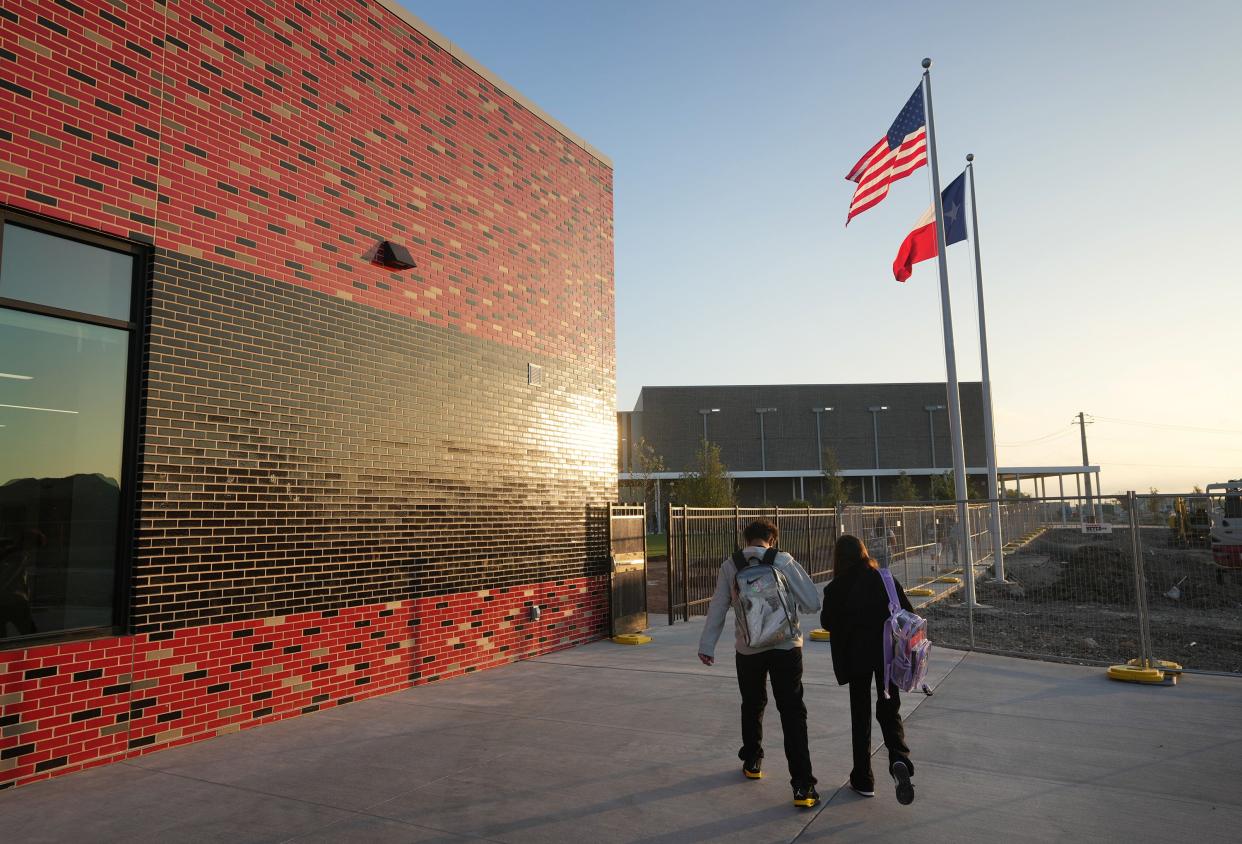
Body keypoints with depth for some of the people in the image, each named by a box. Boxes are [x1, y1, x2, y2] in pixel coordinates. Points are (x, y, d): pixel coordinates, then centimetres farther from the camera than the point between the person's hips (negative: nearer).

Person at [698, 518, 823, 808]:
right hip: (786, 648, -2)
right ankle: (802, 785, 0)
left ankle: (752, 761, 39)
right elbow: (812, 604, -7)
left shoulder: (730, 566, -3)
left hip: (748, 650, 2)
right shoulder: (784, 561, -8)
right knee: (792, 713, 3)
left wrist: (706, 645, 13)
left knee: (752, 706, 23)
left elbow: (718, 608, 4)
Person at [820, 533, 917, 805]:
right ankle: (899, 760, -13)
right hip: (888, 656, 2)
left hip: (855, 657, -2)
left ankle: (863, 780, 17)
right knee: (889, 711, 13)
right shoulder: (886, 580, -4)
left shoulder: (836, 588, -11)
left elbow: (827, 623, -2)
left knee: (860, 716, 12)